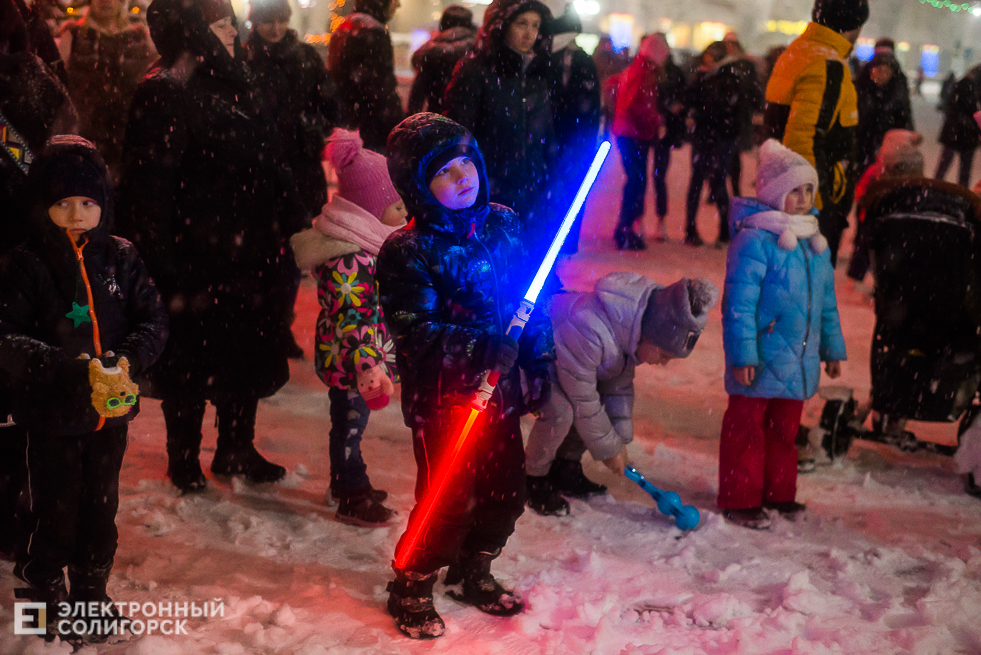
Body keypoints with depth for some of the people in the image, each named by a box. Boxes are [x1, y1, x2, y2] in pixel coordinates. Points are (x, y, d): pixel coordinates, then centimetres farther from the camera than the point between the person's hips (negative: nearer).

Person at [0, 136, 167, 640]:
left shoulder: (120, 257, -1)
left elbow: (154, 322, -2)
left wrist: (126, 361, -22)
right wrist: (75, 369, -30)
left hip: (110, 411, 4)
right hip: (52, 414, -4)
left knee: (100, 512, 18)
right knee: (52, 516, 6)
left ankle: (91, 596, 38)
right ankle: (42, 599, 28)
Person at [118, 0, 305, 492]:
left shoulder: (230, 83, 11)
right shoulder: (164, 95, -15)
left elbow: (268, 165, 17)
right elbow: (150, 189, -19)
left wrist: (291, 223, 14)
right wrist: (165, 267, -22)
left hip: (246, 255, 8)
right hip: (196, 263, -8)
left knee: (248, 353, 17)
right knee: (193, 363, 7)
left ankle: (237, 450, 34)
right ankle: (183, 461, 26)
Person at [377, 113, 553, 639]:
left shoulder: (504, 225, 2)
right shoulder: (407, 252, -16)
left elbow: (532, 301, 12)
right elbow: (415, 333, -22)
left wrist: (538, 365, 12)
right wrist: (478, 348, -33)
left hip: (500, 390, 6)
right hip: (442, 400, -6)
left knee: (505, 494, 16)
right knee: (447, 502, 0)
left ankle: (472, 574, 43)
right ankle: (411, 591, 26)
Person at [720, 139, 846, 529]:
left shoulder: (814, 243, 10)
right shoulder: (754, 240, -14)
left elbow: (826, 302, 18)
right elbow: (739, 302, -17)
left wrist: (832, 348, 20)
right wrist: (742, 354, -19)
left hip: (799, 362, 7)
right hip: (759, 361, -7)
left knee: (785, 429, 18)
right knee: (747, 428, 3)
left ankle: (778, 493, 32)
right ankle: (740, 500, 13)